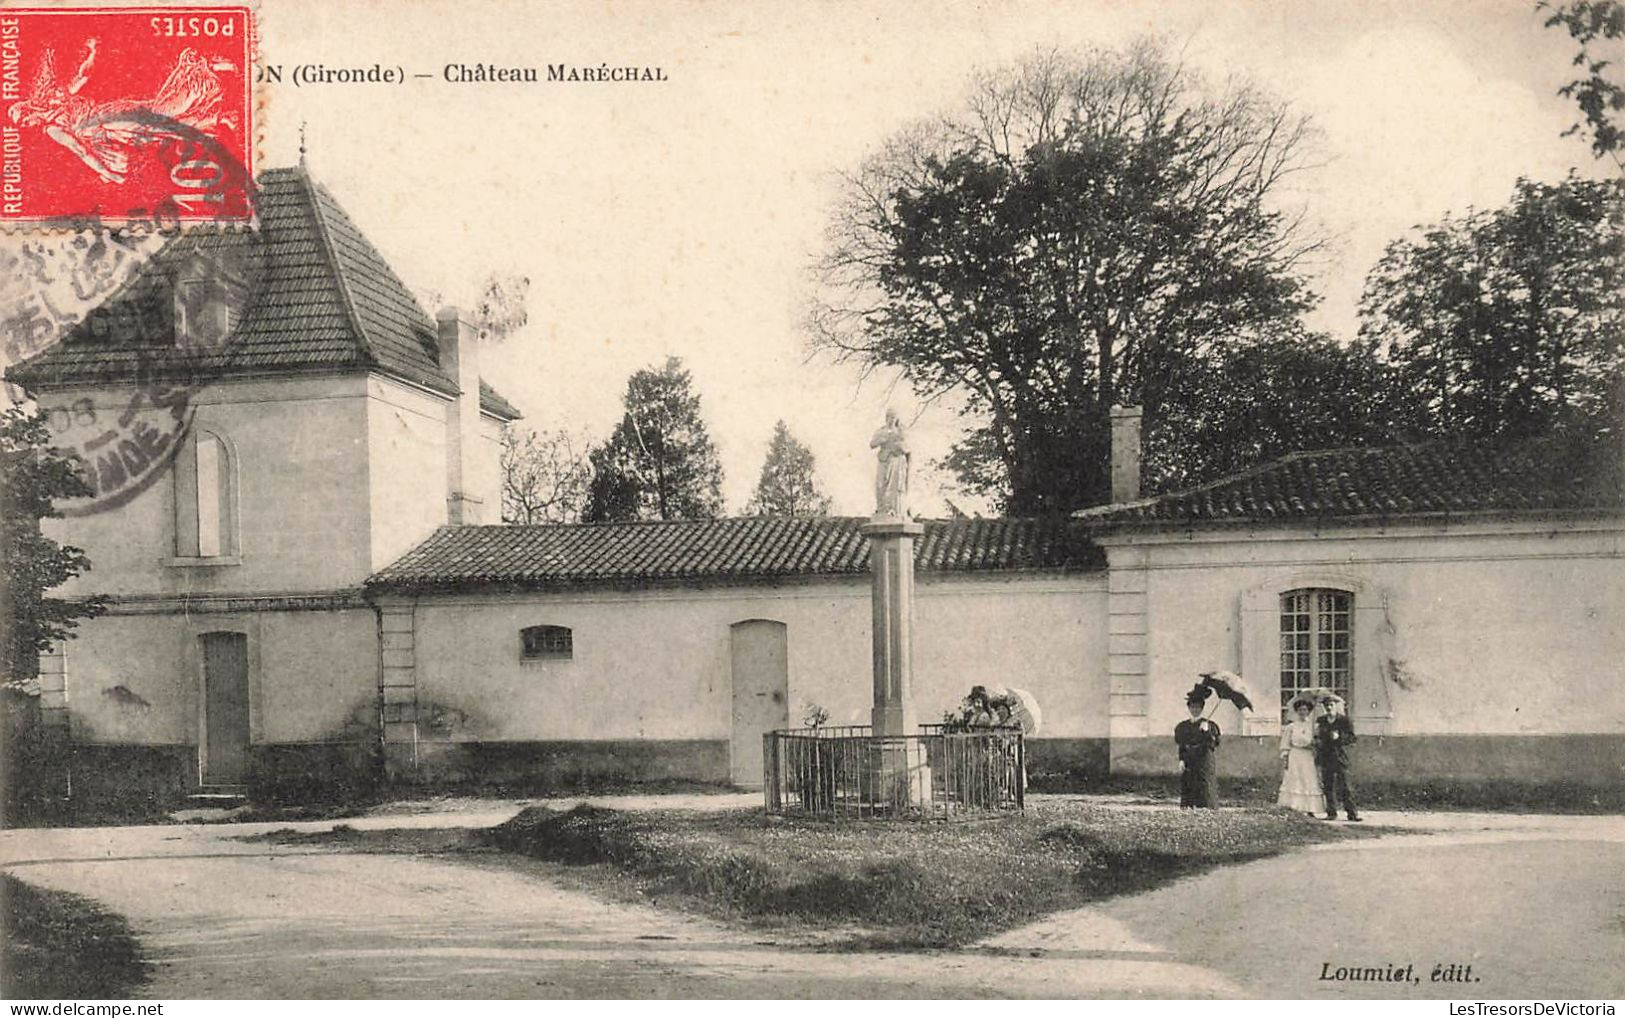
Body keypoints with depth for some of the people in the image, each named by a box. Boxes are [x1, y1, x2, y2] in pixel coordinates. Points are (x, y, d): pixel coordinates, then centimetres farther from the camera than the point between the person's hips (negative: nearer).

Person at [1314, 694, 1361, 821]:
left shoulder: (1344, 720, 1)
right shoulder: (1320, 721, 13)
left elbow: (1352, 738, -4)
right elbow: (1317, 737, 22)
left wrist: (1339, 737, -18)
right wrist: (1317, 742, 2)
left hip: (1340, 757, -4)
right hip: (1325, 758, 4)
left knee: (1344, 786, -6)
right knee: (1327, 787, 3)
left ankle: (1351, 812, -1)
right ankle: (1331, 813, 8)